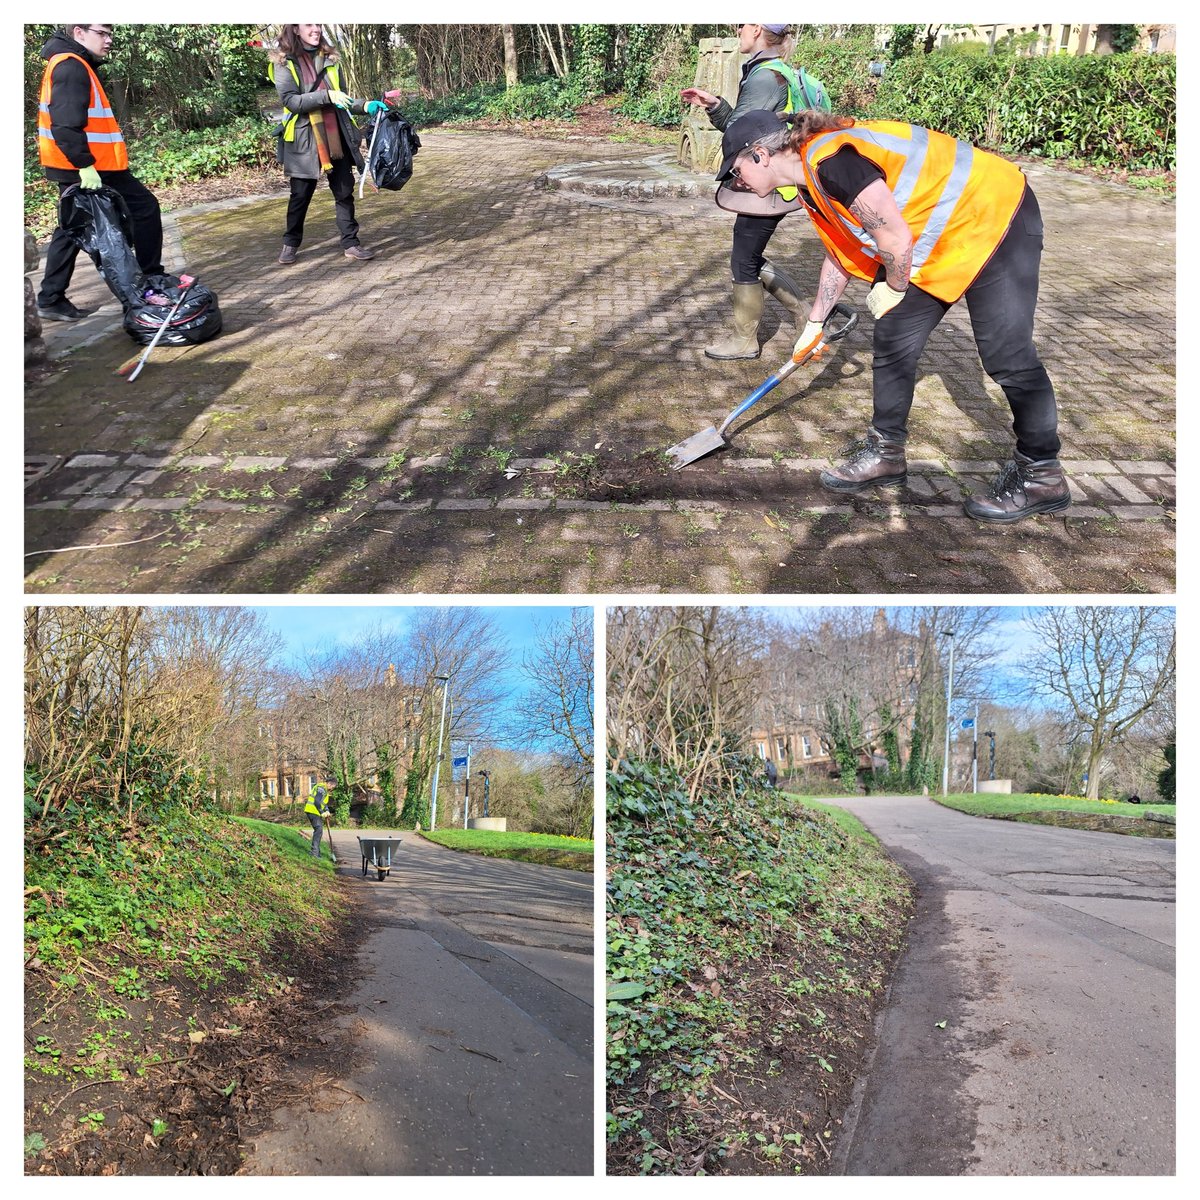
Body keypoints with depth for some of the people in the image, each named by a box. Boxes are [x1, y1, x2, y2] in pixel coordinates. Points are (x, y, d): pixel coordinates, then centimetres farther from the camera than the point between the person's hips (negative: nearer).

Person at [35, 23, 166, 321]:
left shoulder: (67, 64, 18)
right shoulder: (71, 67, -15)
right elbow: (67, 124, -24)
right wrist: (86, 165, -26)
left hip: (73, 169, 10)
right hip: (90, 170, -10)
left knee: (72, 230, 13)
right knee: (145, 208, 1)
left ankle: (51, 300, 14)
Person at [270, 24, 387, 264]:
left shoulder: (329, 59, 10)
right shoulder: (284, 63, -4)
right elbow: (290, 100, -15)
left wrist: (365, 106, -2)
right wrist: (326, 95, -23)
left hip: (336, 136, 4)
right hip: (304, 139, -4)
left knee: (344, 191, 3)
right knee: (301, 194, 5)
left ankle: (350, 243, 11)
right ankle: (290, 243, 21)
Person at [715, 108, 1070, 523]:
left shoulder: (832, 161, -26)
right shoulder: (811, 183, 5)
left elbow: (897, 241, -25)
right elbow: (841, 253, 20)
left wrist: (893, 289, -5)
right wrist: (815, 323, 27)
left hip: (995, 218, -10)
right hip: (938, 244, 10)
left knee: (1007, 354, -7)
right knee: (893, 341, 8)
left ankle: (1041, 475, 5)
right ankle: (885, 452, 21)